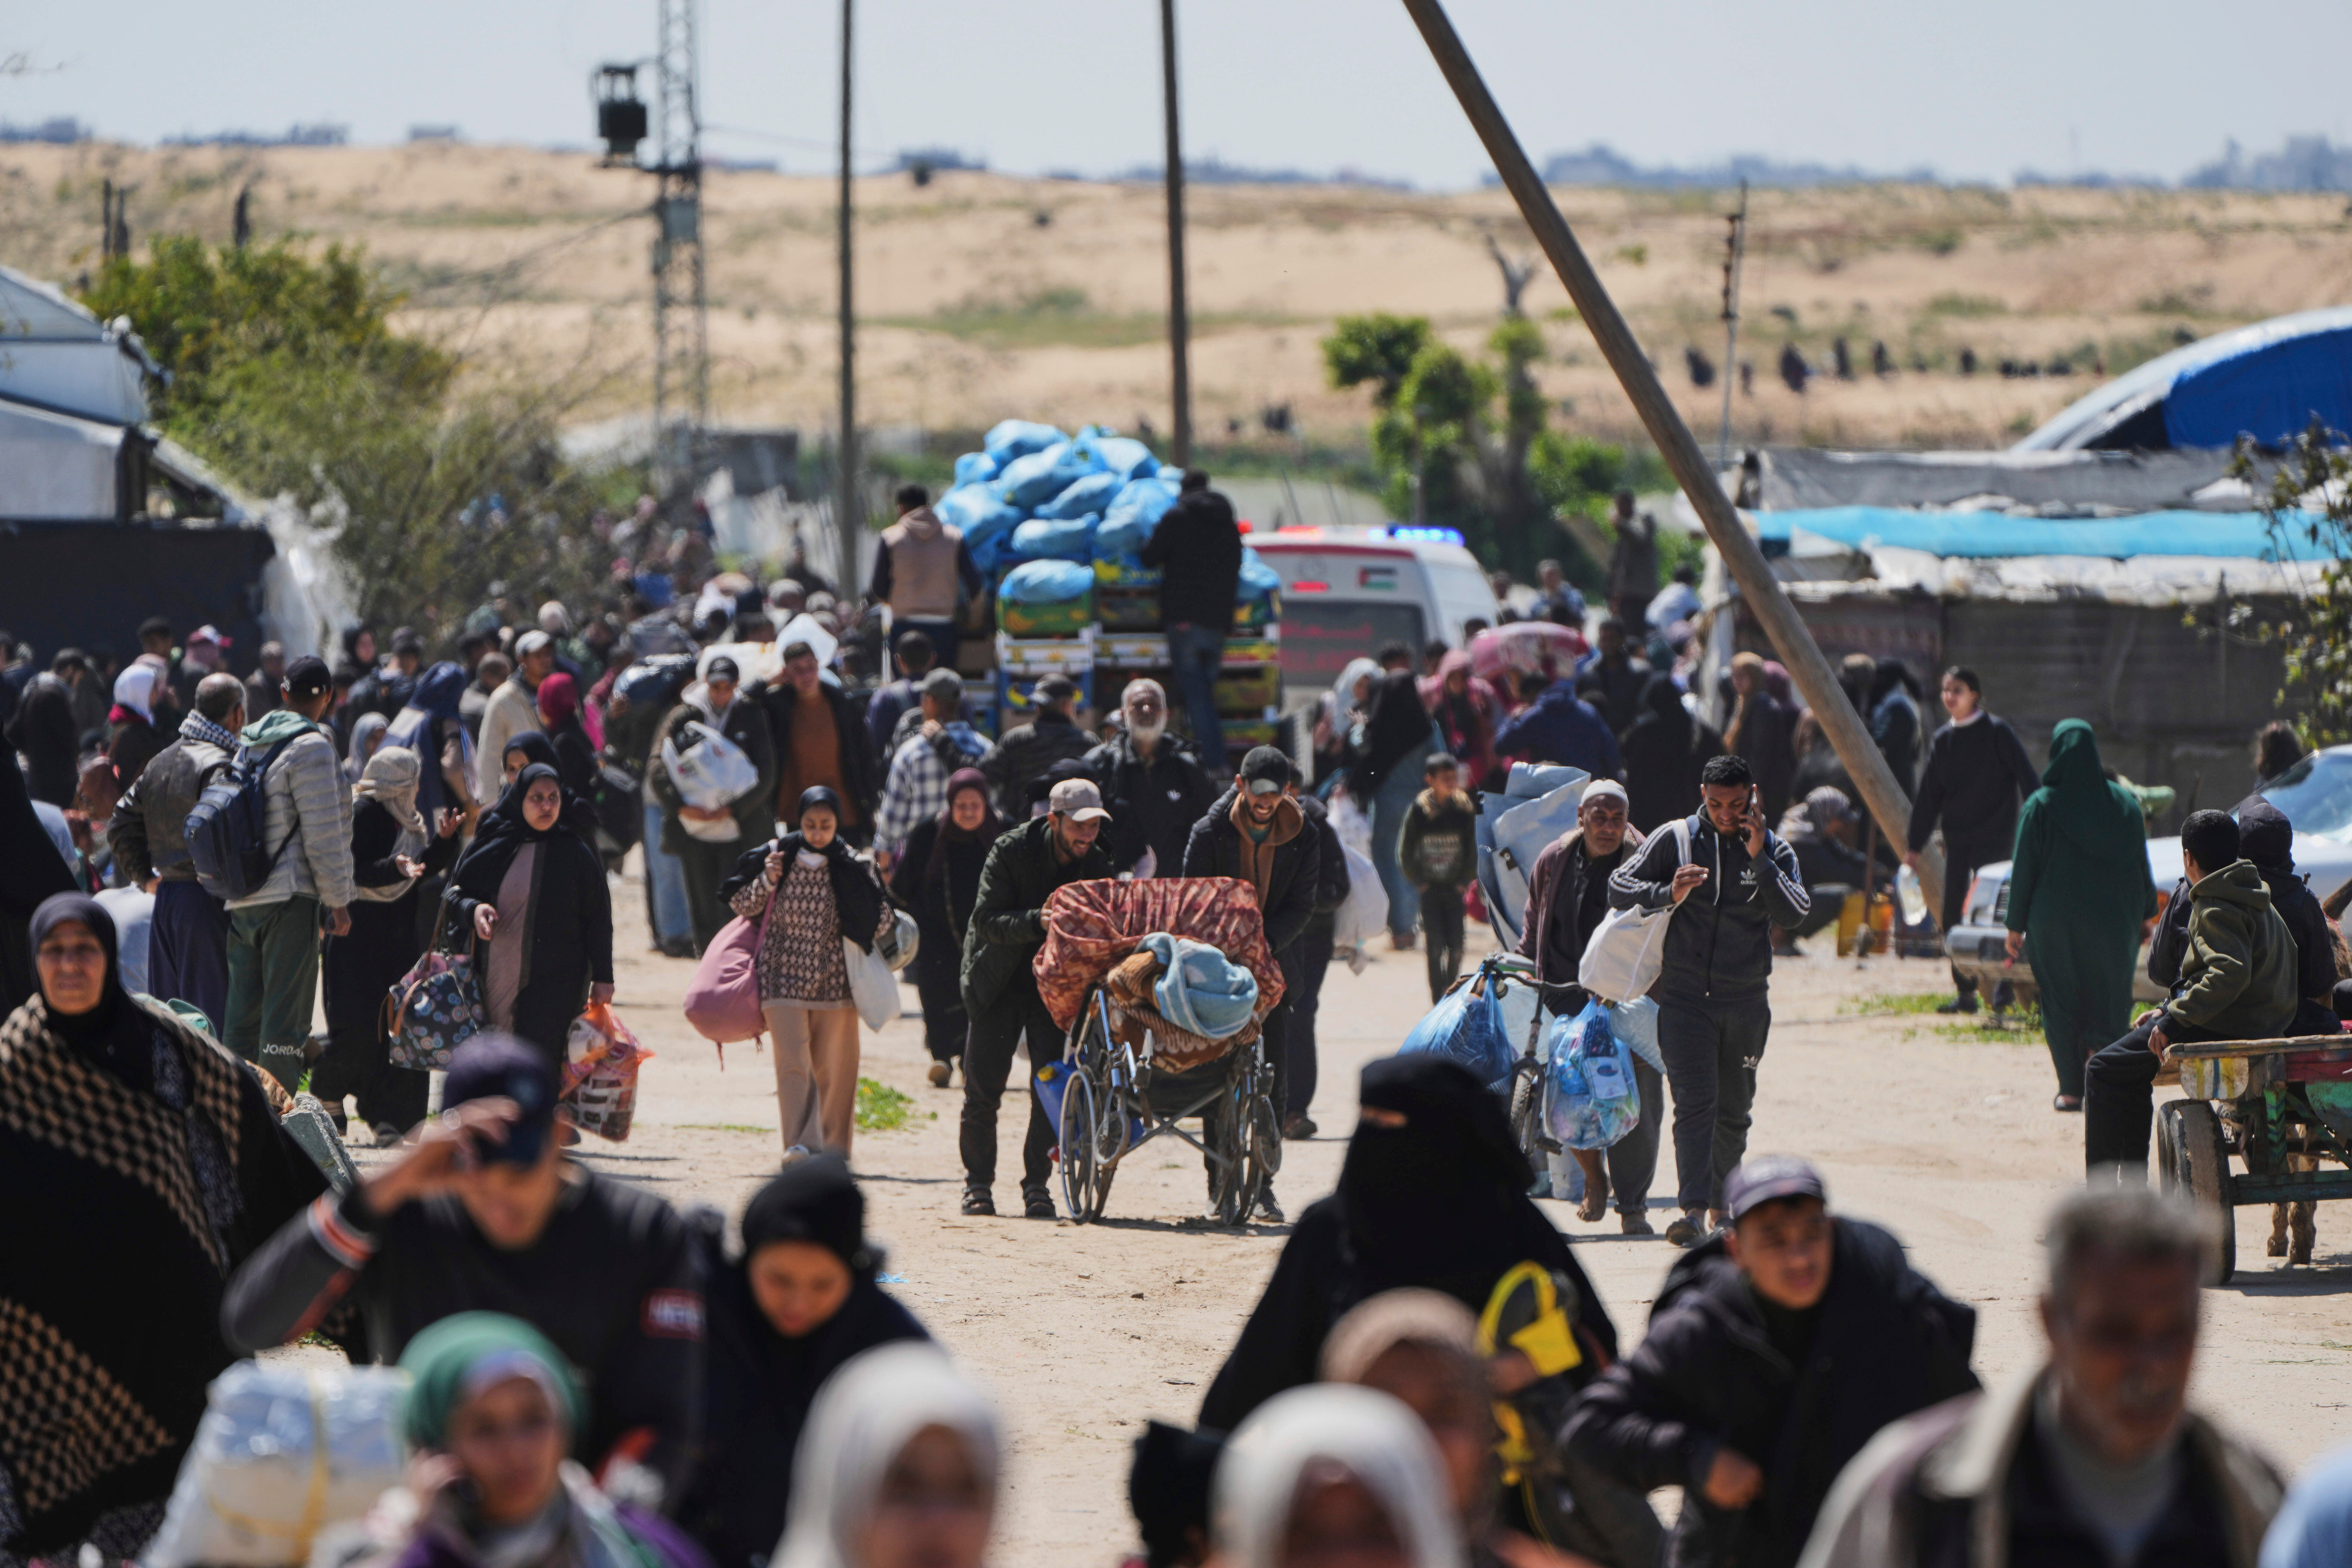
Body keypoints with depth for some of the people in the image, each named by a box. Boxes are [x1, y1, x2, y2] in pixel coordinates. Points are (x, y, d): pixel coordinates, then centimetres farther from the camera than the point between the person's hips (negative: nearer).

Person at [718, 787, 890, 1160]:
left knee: (834, 1067, 4)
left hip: (834, 980, 1)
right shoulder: (777, 855, -1)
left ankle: (833, 1146, 14)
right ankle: (800, 1143, -22)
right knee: (793, 1061, -15)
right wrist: (767, 881, -10)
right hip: (785, 977, -1)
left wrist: (856, 942, 2)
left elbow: (882, 916, 10)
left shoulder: (851, 867, 0)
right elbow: (742, 905, 5)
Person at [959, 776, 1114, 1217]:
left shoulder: (1098, 865, -6)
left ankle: (1037, 1185, 2)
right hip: (1000, 981, -2)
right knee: (983, 1084, -1)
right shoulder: (1011, 852, -15)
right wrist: (1039, 922, -35)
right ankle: (977, 1184, 11)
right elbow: (987, 919, -20)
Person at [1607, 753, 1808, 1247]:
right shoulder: (1675, 840, 3)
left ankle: (1722, 1208, 24)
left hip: (1747, 1001, 2)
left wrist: (1759, 859, -17)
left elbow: (1793, 915, -9)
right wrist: (1668, 894, -14)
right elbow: (1619, 888, 4)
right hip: (1686, 997, -2)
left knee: (1733, 1111, 10)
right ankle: (1695, 1210, -24)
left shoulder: (1774, 850, 5)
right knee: (1695, 1104, -15)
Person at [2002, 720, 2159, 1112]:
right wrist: (2145, 916, 16)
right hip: (2112, 923, 2)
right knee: (2108, 1004, 9)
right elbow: (2141, 868, 6)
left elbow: (2024, 871, -6)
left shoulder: (2041, 806, -8)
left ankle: (2072, 1089, 6)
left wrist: (2016, 925, 1)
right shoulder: (2125, 805, 0)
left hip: (2055, 923, -2)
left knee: (2062, 1005, 7)